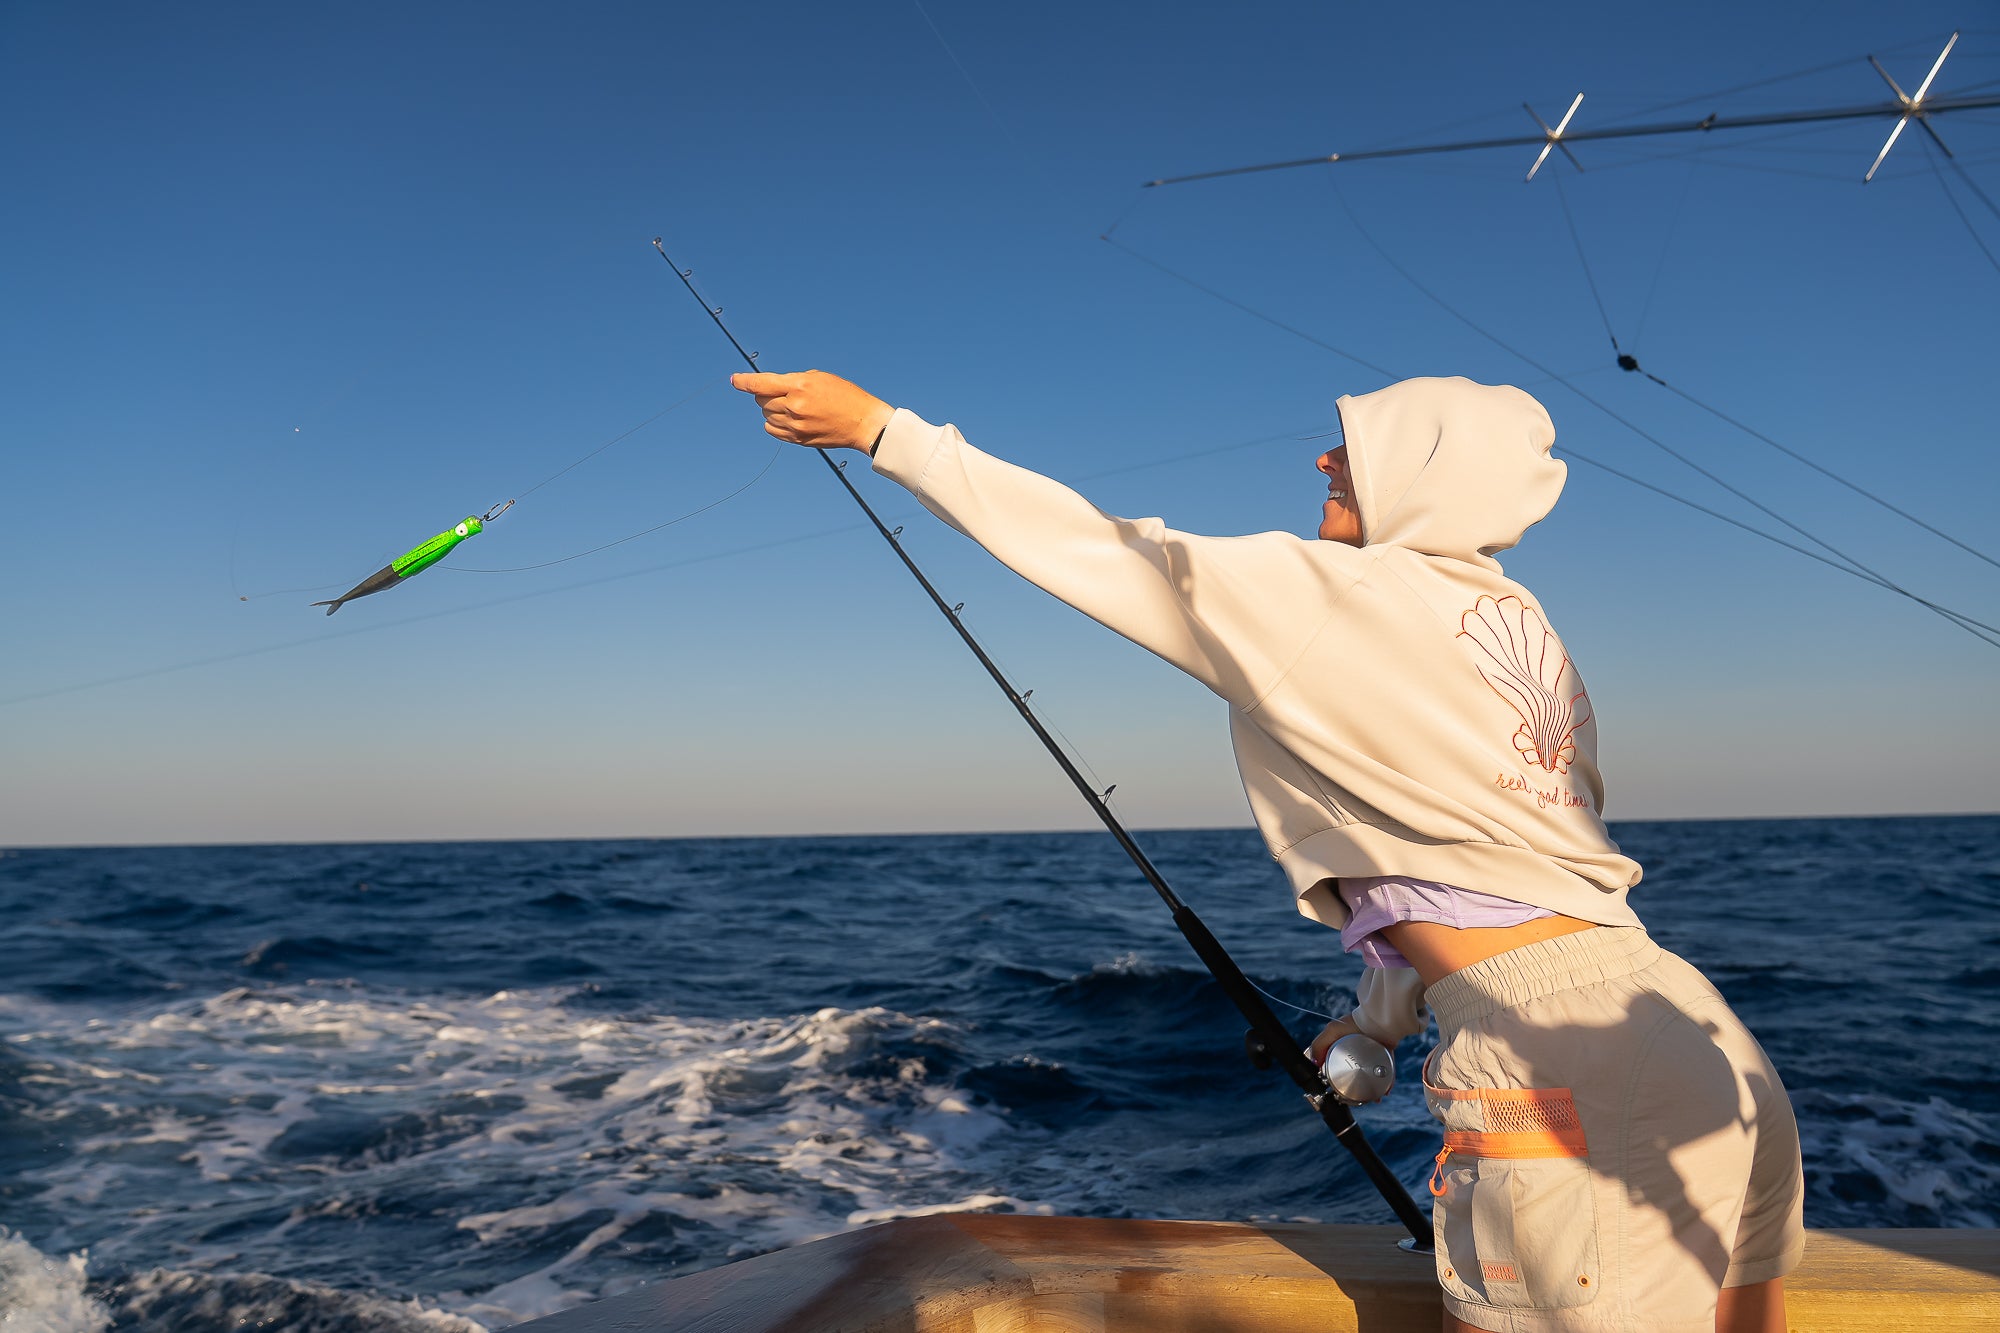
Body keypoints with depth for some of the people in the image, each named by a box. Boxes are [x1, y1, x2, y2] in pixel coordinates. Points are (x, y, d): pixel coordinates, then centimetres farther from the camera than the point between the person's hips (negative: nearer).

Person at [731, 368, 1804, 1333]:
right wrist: (1378, 1017, 33)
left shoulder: (1340, 596, -7)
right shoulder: (1521, 627, 18)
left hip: (1572, 1081, -9)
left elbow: (1088, 549, -2)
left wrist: (883, 429, 7)